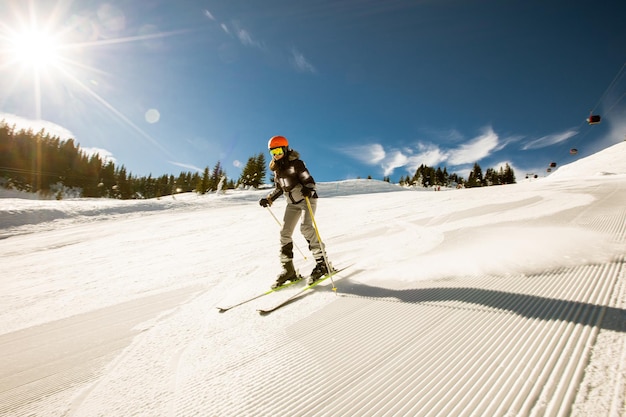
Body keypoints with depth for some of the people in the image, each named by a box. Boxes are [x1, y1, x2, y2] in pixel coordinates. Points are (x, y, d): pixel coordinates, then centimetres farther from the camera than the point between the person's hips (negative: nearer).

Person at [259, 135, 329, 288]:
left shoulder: (296, 163, -12)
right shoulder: (277, 169, 8)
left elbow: (310, 181, -17)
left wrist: (308, 190, -38)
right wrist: (268, 199, 9)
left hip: (307, 198, -7)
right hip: (292, 203, 7)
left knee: (305, 227, -26)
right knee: (285, 233, -2)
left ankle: (322, 263, -18)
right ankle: (288, 269, 3)